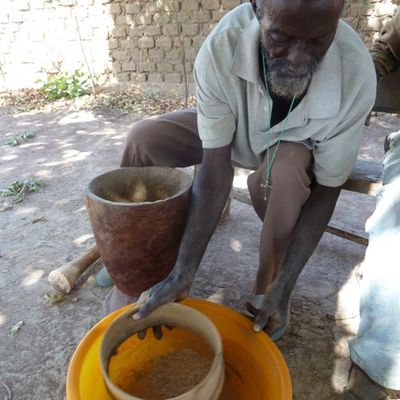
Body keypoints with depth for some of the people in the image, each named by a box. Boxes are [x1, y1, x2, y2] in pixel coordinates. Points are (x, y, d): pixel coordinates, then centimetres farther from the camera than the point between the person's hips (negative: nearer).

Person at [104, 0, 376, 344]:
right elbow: (215, 168, -30)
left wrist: (283, 286, -29)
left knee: (284, 170, -37)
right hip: (232, 132, 2)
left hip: (298, 145, -1)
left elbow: (326, 188, -24)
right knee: (143, 139, -19)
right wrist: (184, 273, -34)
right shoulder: (221, 48, -32)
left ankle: (269, 293, -10)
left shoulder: (357, 74, -32)